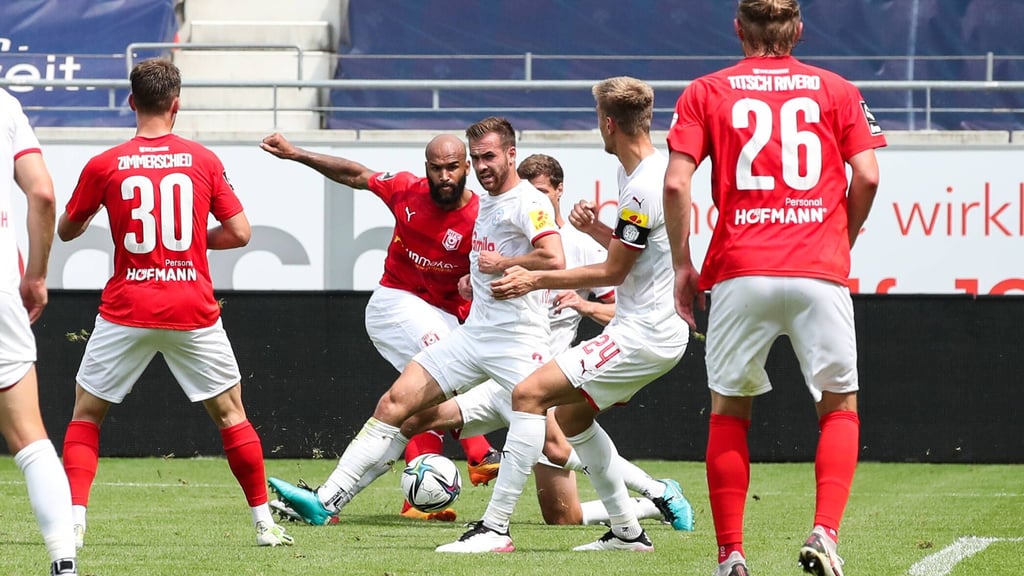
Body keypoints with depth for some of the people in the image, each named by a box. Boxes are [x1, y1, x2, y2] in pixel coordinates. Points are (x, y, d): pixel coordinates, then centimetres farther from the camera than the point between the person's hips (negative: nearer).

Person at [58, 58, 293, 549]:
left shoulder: (104, 166, -3)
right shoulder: (204, 161, 0)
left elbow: (67, 230, 10)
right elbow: (239, 232, 1)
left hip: (126, 311, -1)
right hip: (192, 312, 1)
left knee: (85, 415, 12)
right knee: (230, 414, 14)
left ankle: (74, 524, -2)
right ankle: (264, 523, 13)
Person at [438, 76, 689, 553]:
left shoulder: (642, 190, -21)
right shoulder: (655, 169, 10)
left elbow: (614, 271, -13)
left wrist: (535, 280, -7)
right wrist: (596, 228, 4)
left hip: (641, 335, -11)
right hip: (661, 330, 11)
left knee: (530, 393, -14)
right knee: (571, 413, 22)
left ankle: (495, 527, -15)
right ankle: (627, 531, 23)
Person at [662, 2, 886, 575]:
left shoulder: (706, 93, 10)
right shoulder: (837, 91, 11)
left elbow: (676, 182, 0)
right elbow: (866, 177, 1)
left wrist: (682, 265, 8)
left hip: (740, 271, 0)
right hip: (819, 271, 0)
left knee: (729, 411, 12)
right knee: (840, 407, 11)